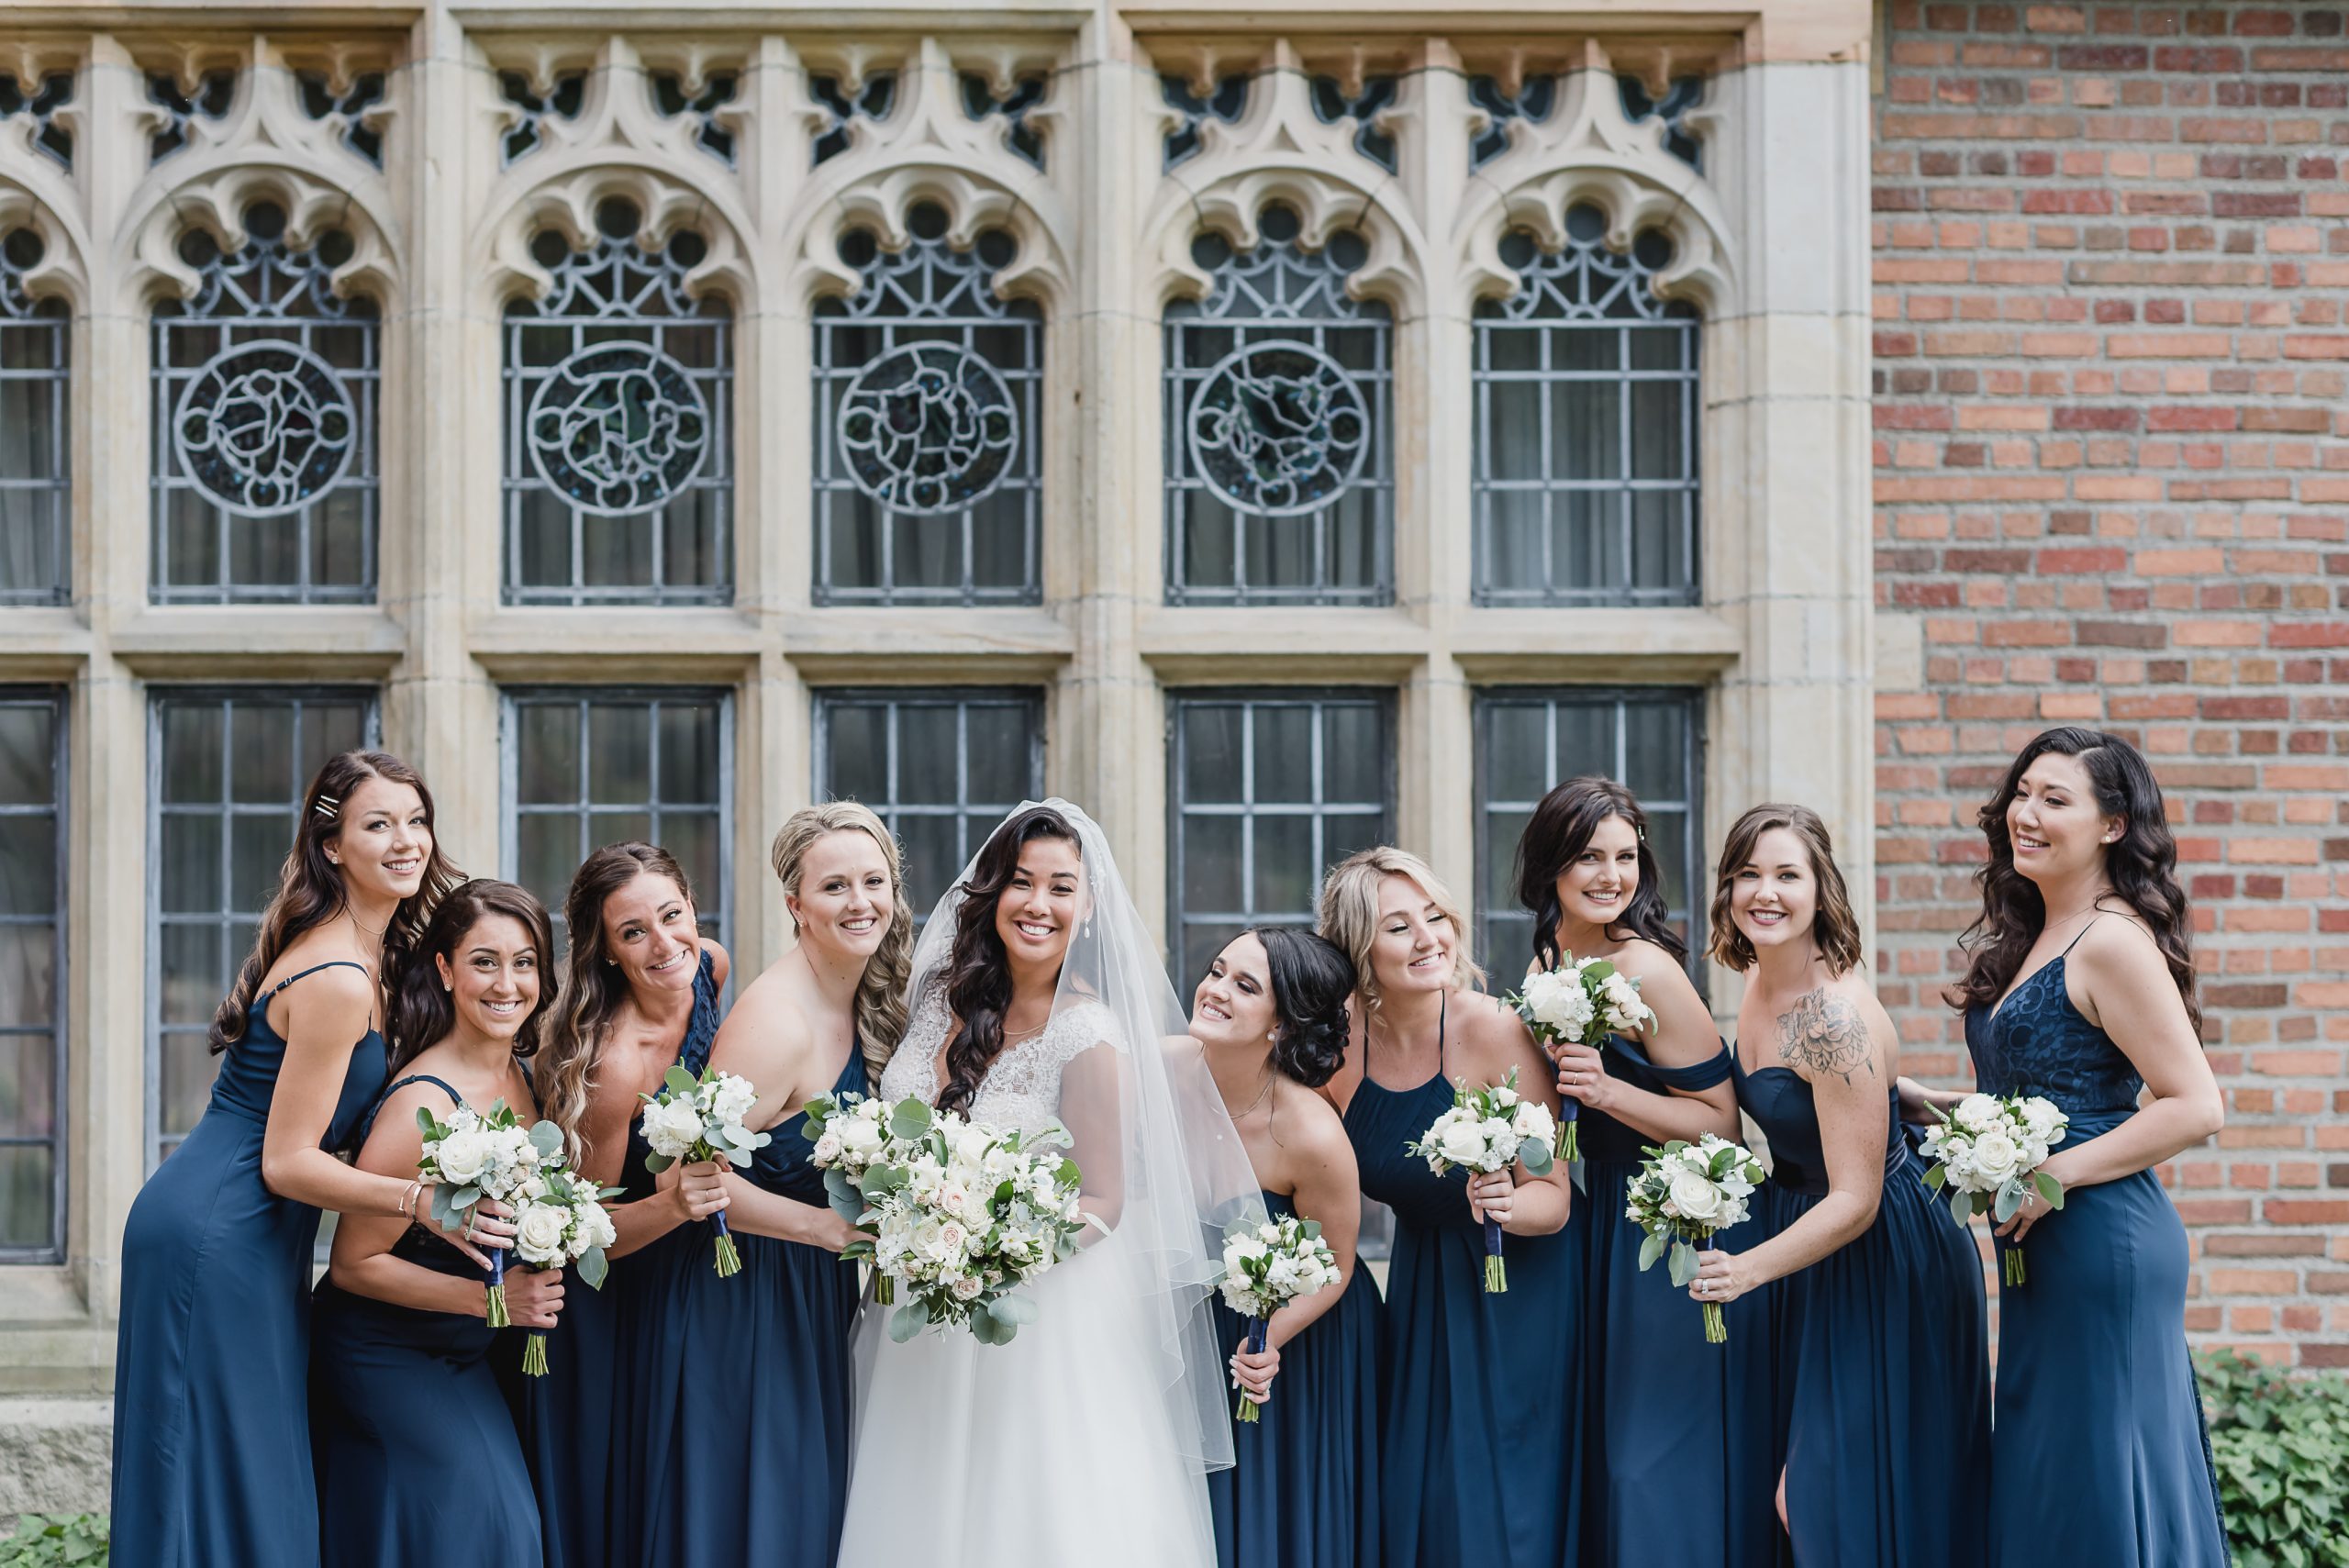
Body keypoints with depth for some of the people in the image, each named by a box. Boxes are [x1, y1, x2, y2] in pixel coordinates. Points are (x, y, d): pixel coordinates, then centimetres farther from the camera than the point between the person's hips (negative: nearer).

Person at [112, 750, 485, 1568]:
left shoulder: (361, 953, 10)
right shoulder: (339, 982, -20)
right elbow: (288, 1162, -19)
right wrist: (424, 1199, -25)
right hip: (217, 1245, -10)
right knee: (233, 1486, -5)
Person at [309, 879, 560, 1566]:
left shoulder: (527, 1080, -1)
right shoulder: (424, 1104, -25)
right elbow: (353, 1263, -20)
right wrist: (488, 1297, -23)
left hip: (463, 1362, 7)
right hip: (386, 1361, -7)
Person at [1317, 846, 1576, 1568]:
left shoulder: (1494, 1031, -19)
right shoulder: (1340, 1043, -7)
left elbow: (1553, 1196, -16)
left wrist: (1504, 1204, -37)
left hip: (1511, 1297, -4)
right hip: (1416, 1294, 4)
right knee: (1410, 1503, 10)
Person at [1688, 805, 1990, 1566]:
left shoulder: (1836, 1018, -28)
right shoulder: (1758, 982, 0)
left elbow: (1855, 1200, -27)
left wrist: (1749, 1269, -37)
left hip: (1882, 1263, -9)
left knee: (1859, 1505, -2)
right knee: (1798, 1494, 15)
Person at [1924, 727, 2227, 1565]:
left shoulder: (2113, 942, -14)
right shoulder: (2030, 939, 14)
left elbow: (2196, 1106, -19)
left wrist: (2057, 1175, -19)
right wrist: (1925, 1105, 10)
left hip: (2102, 1237, -10)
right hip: (2046, 1248, 10)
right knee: (2037, 1490, 14)